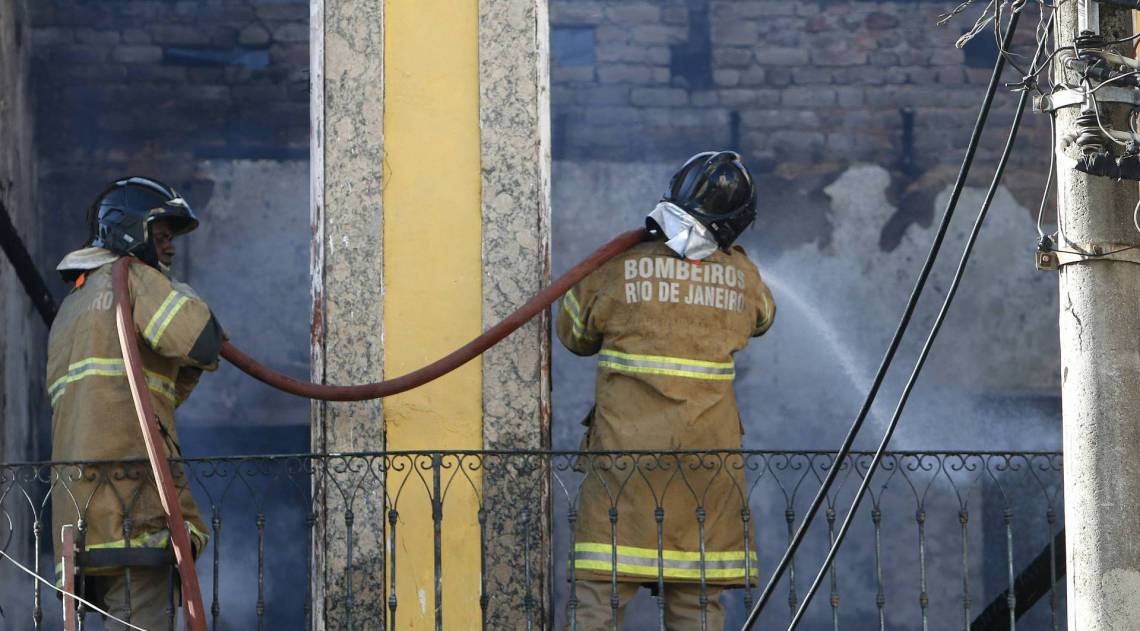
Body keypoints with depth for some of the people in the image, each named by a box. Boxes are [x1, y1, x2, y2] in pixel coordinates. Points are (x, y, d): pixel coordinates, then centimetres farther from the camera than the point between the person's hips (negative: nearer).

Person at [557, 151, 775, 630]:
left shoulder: (617, 269, -3)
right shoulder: (741, 275, 5)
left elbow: (574, 333, 14)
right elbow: (762, 317, 28)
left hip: (624, 449, -2)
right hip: (707, 459, 2)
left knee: (599, 590, -1)